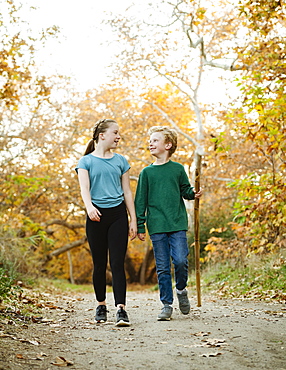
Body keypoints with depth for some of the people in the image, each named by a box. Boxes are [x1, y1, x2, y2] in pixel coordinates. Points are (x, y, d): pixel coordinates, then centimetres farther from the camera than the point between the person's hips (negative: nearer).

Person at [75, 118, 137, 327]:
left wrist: (133, 220, 8)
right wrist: (89, 206, -31)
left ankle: (121, 308, -11)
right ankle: (101, 305, 22)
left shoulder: (120, 161, 12)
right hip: (97, 216, -1)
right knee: (99, 264, 6)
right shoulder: (86, 161, 4)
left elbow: (127, 192, 13)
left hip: (118, 215, 1)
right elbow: (84, 187, -11)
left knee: (117, 263, -8)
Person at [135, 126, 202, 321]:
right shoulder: (147, 172, 8)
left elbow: (185, 191, 15)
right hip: (157, 226, 1)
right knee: (162, 267, 2)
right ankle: (167, 304, 12)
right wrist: (140, 226, 4)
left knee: (181, 261, -12)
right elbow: (141, 201, 9)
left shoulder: (178, 169, 7)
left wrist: (194, 194, -9)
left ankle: (181, 289, 17)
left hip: (178, 224, -1)